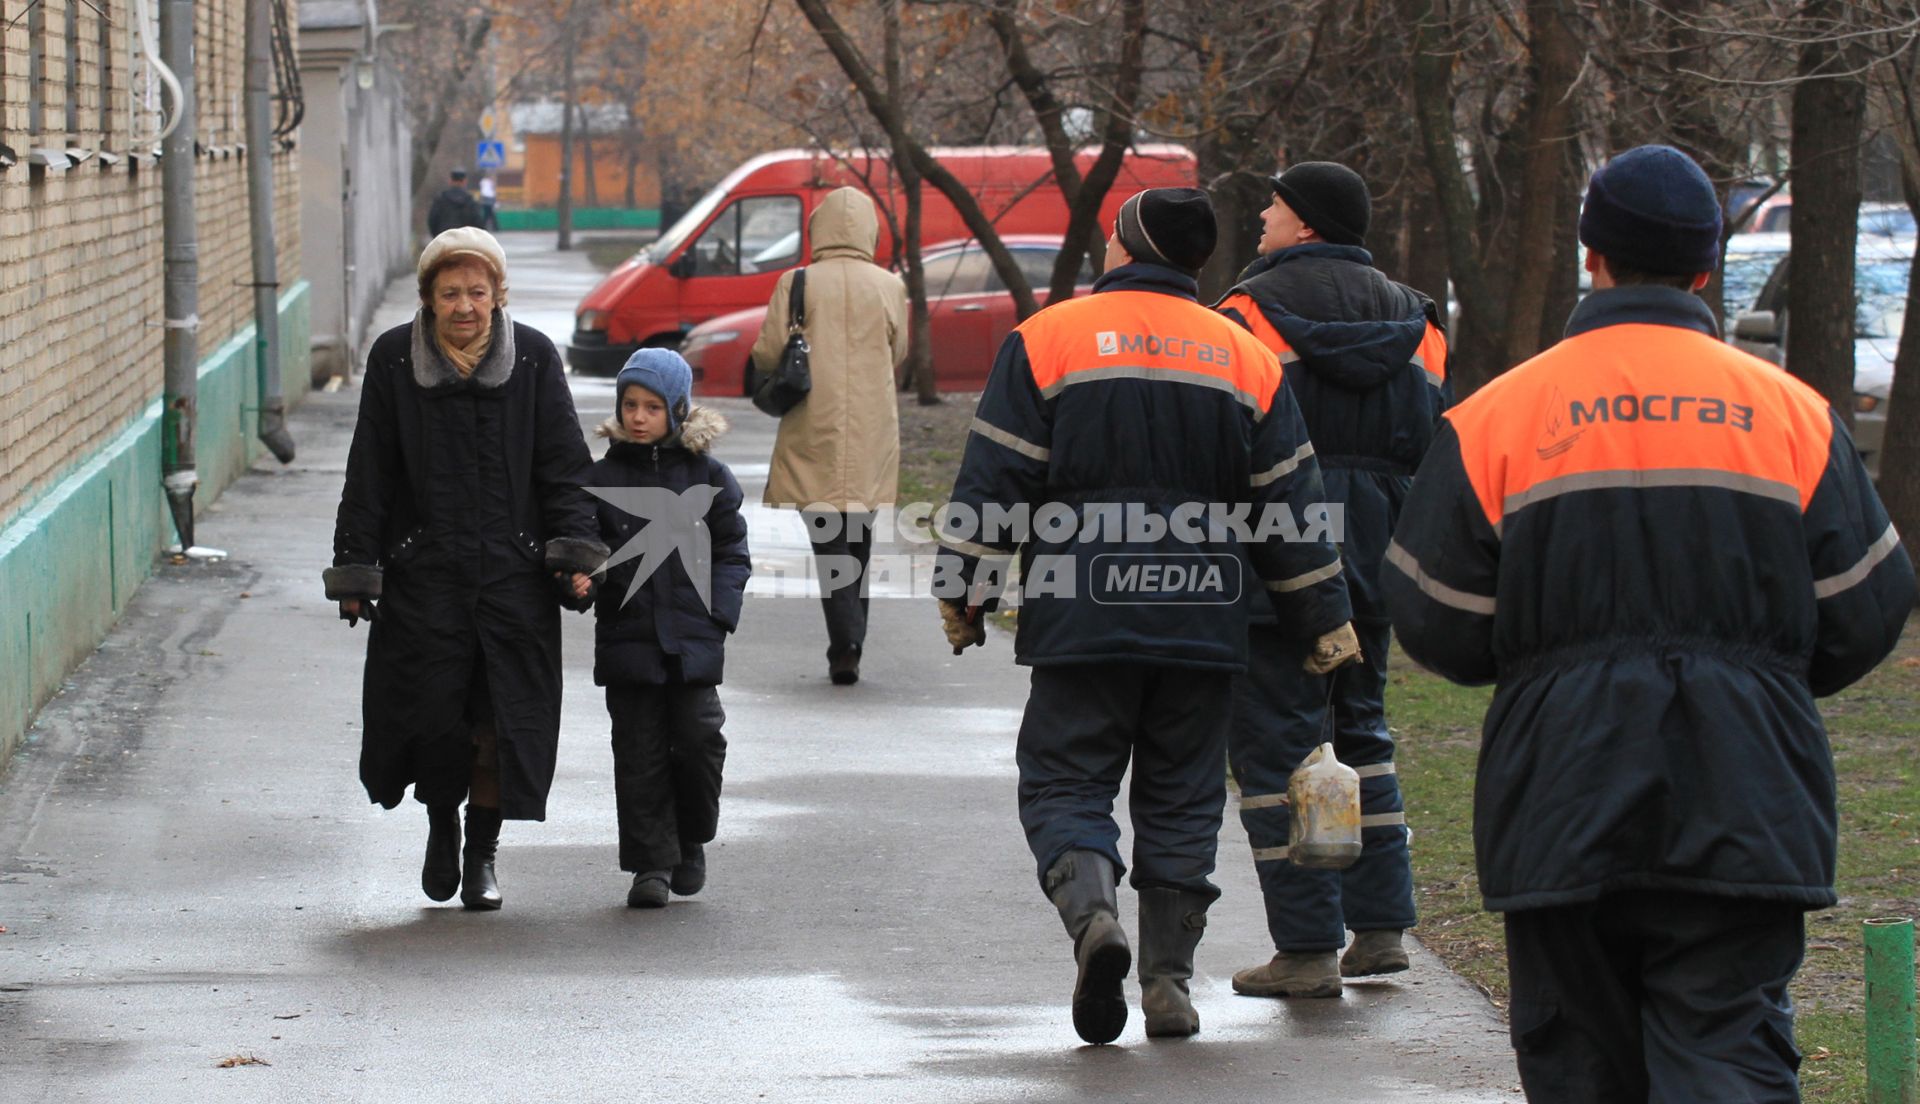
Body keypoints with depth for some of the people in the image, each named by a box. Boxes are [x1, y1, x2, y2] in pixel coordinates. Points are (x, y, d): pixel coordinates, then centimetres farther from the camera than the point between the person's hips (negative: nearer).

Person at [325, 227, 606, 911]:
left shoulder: (533, 358, 2)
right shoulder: (393, 360, 1)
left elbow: (564, 467, 4)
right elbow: (368, 476, 4)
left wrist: (576, 552, -6)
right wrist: (355, 569, 1)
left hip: (513, 572, 0)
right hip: (423, 573, 0)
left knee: (502, 719, 1)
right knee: (431, 714, -4)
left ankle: (482, 853, 18)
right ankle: (442, 825, 24)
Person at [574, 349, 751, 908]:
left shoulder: (707, 475, 4)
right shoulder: (603, 478, 4)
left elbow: (732, 551, 8)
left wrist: (717, 610, -4)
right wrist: (580, 580, -13)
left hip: (693, 639, 0)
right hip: (628, 638, 0)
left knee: (699, 741, -5)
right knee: (640, 752, 1)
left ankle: (691, 841, 19)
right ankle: (652, 863, 7)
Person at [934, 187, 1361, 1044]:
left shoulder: (1047, 340, -2)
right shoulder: (1246, 359, 7)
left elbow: (993, 483, -4)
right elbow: (1290, 500, 9)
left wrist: (961, 592, 4)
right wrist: (1325, 618, 15)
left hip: (1082, 620, -2)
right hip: (1202, 622, 3)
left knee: (1064, 782, 4)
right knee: (1182, 796, 11)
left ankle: (1090, 910, -24)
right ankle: (1169, 977, 6)